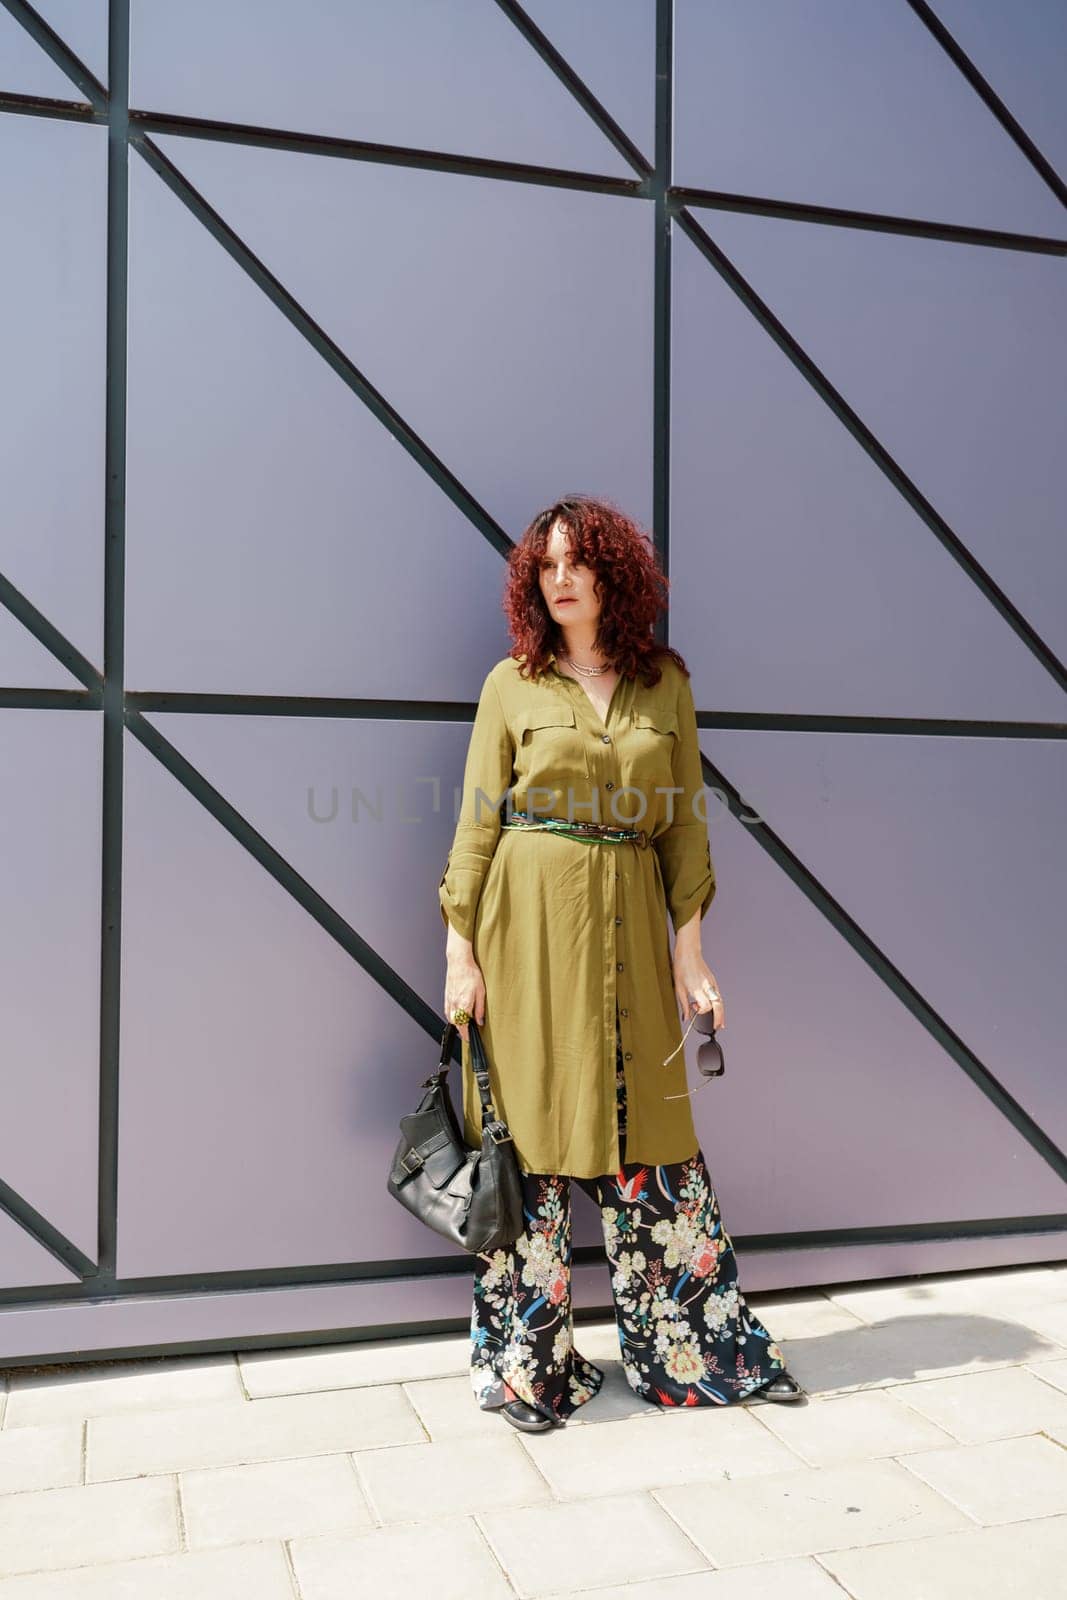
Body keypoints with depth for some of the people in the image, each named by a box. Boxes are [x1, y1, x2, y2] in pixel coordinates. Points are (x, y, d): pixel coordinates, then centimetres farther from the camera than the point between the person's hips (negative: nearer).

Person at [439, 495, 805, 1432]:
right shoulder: (512, 684, 3)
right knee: (531, 1133, 3)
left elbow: (685, 822, 8)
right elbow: (478, 824, 1)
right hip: (529, 923, -2)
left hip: (630, 925, 2)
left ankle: (689, 1350, 24)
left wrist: (690, 947, 2)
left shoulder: (665, 681, 8)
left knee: (653, 1136, 7)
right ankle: (528, 1367, 20)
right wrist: (460, 950, -5)